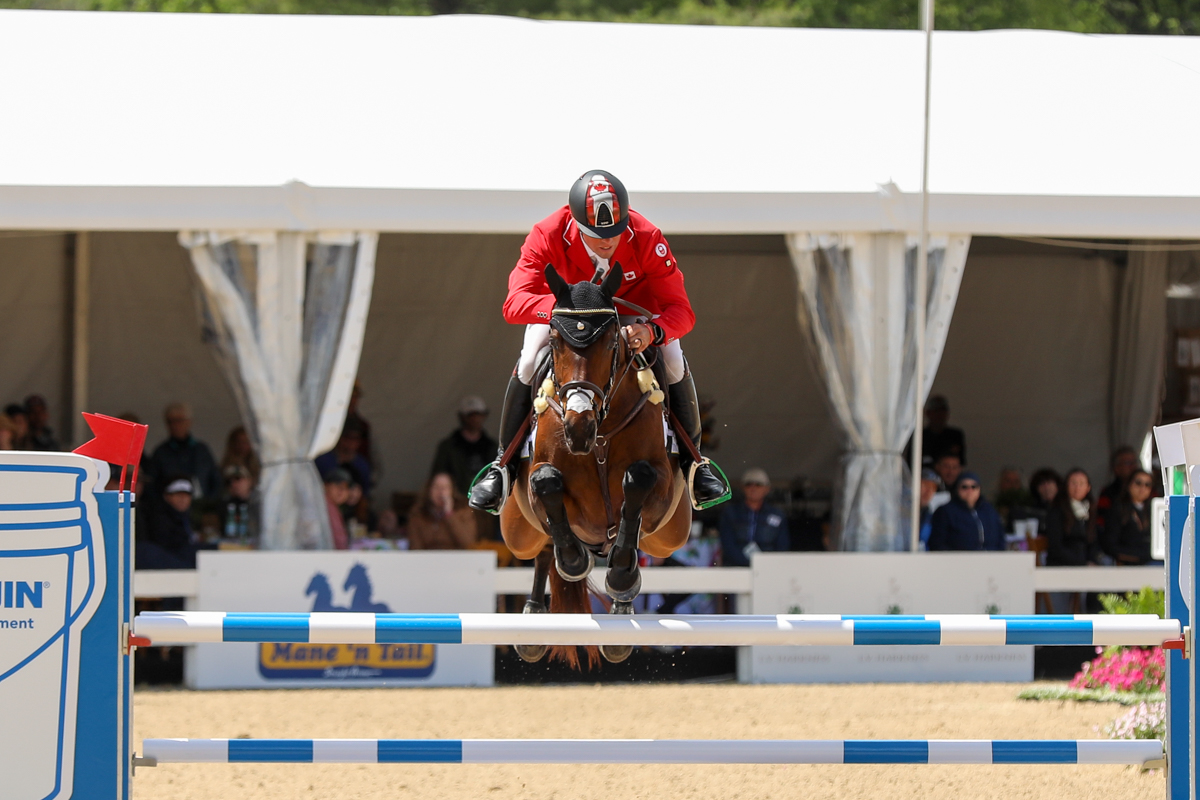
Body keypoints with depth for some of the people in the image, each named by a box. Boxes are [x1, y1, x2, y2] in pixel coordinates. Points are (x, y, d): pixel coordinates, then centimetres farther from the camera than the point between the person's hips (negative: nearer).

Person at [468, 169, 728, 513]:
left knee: (673, 361, -20)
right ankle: (503, 466, -4)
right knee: (529, 363, -23)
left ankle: (692, 462, 2)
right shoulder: (547, 237, -37)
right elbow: (514, 304, -46)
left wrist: (653, 331, -58)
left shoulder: (646, 239, -36)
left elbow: (680, 310, -34)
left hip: (633, 308, 1)